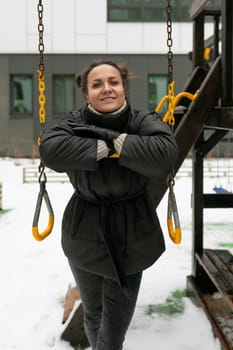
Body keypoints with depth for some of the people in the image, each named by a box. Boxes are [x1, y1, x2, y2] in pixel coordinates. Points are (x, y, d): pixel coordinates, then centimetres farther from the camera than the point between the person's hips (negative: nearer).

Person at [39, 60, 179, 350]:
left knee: (117, 319, 3)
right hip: (85, 236, 2)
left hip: (130, 236, -1)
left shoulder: (143, 122, -10)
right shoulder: (75, 123, -7)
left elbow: (165, 154, -32)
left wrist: (113, 139, -29)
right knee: (93, 313, 20)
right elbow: (50, 149, -30)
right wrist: (105, 148, -29)